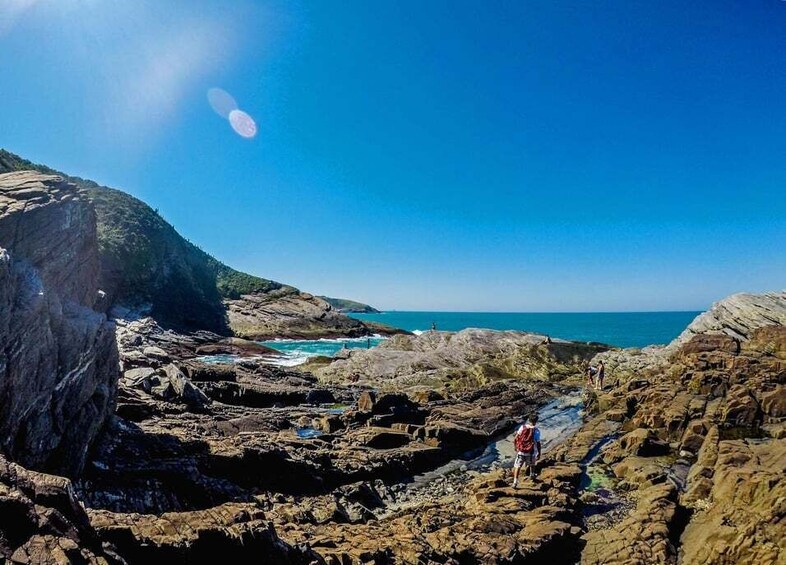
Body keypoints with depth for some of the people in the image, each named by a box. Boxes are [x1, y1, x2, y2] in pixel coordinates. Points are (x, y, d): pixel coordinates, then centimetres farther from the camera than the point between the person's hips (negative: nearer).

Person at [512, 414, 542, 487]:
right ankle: (532, 475, 50)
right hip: (530, 452, 0)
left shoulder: (522, 427, -10)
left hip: (520, 451, 0)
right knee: (532, 464, 30)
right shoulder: (536, 431, -15)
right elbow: (538, 444, -11)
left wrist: (516, 447, 12)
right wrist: (539, 453, 4)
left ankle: (515, 482, 4)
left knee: (517, 466, 10)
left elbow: (515, 439, -5)